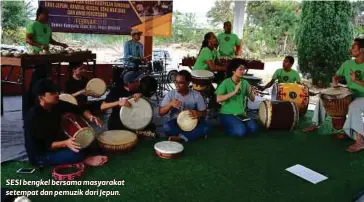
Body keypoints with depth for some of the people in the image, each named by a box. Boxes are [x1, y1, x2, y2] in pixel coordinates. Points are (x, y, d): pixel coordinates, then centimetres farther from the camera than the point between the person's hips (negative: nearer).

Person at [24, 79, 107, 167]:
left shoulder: (58, 105, -8)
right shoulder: (33, 117, -26)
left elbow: (78, 110, 3)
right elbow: (45, 145, -26)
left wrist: (90, 117, -17)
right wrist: (65, 143, -40)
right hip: (40, 155, -8)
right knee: (77, 153, -26)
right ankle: (84, 160, 2)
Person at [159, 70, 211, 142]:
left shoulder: (196, 95, -9)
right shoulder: (171, 94, -9)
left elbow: (203, 113, -1)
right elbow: (161, 113, -8)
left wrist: (197, 114, -25)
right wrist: (170, 104, -27)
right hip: (176, 123, 0)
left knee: (206, 128, -28)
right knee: (166, 127, -33)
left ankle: (180, 138, -23)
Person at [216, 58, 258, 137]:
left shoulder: (244, 82, 5)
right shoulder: (226, 82, -10)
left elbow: (252, 99, 7)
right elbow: (218, 99, -22)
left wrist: (251, 92, -15)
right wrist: (234, 92, -28)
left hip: (241, 114, 5)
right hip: (227, 114, -5)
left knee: (253, 128, -19)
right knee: (241, 131, -25)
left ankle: (238, 124, 8)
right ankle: (228, 127, 5)